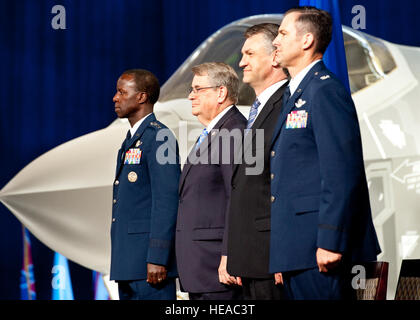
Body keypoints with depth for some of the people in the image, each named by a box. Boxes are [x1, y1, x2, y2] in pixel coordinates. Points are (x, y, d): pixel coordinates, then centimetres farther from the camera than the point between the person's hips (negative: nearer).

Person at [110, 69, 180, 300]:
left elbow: (167, 201, -18)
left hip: (149, 259, -10)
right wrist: (121, 262, 20)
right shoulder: (131, 140, 19)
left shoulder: (159, 138, -11)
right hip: (128, 263, 10)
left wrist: (157, 259, -21)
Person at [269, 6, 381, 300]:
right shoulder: (295, 93, 20)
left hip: (318, 248, -10)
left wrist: (331, 242, -22)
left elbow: (342, 174, -19)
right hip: (296, 251, 10)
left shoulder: (325, 90, -11)